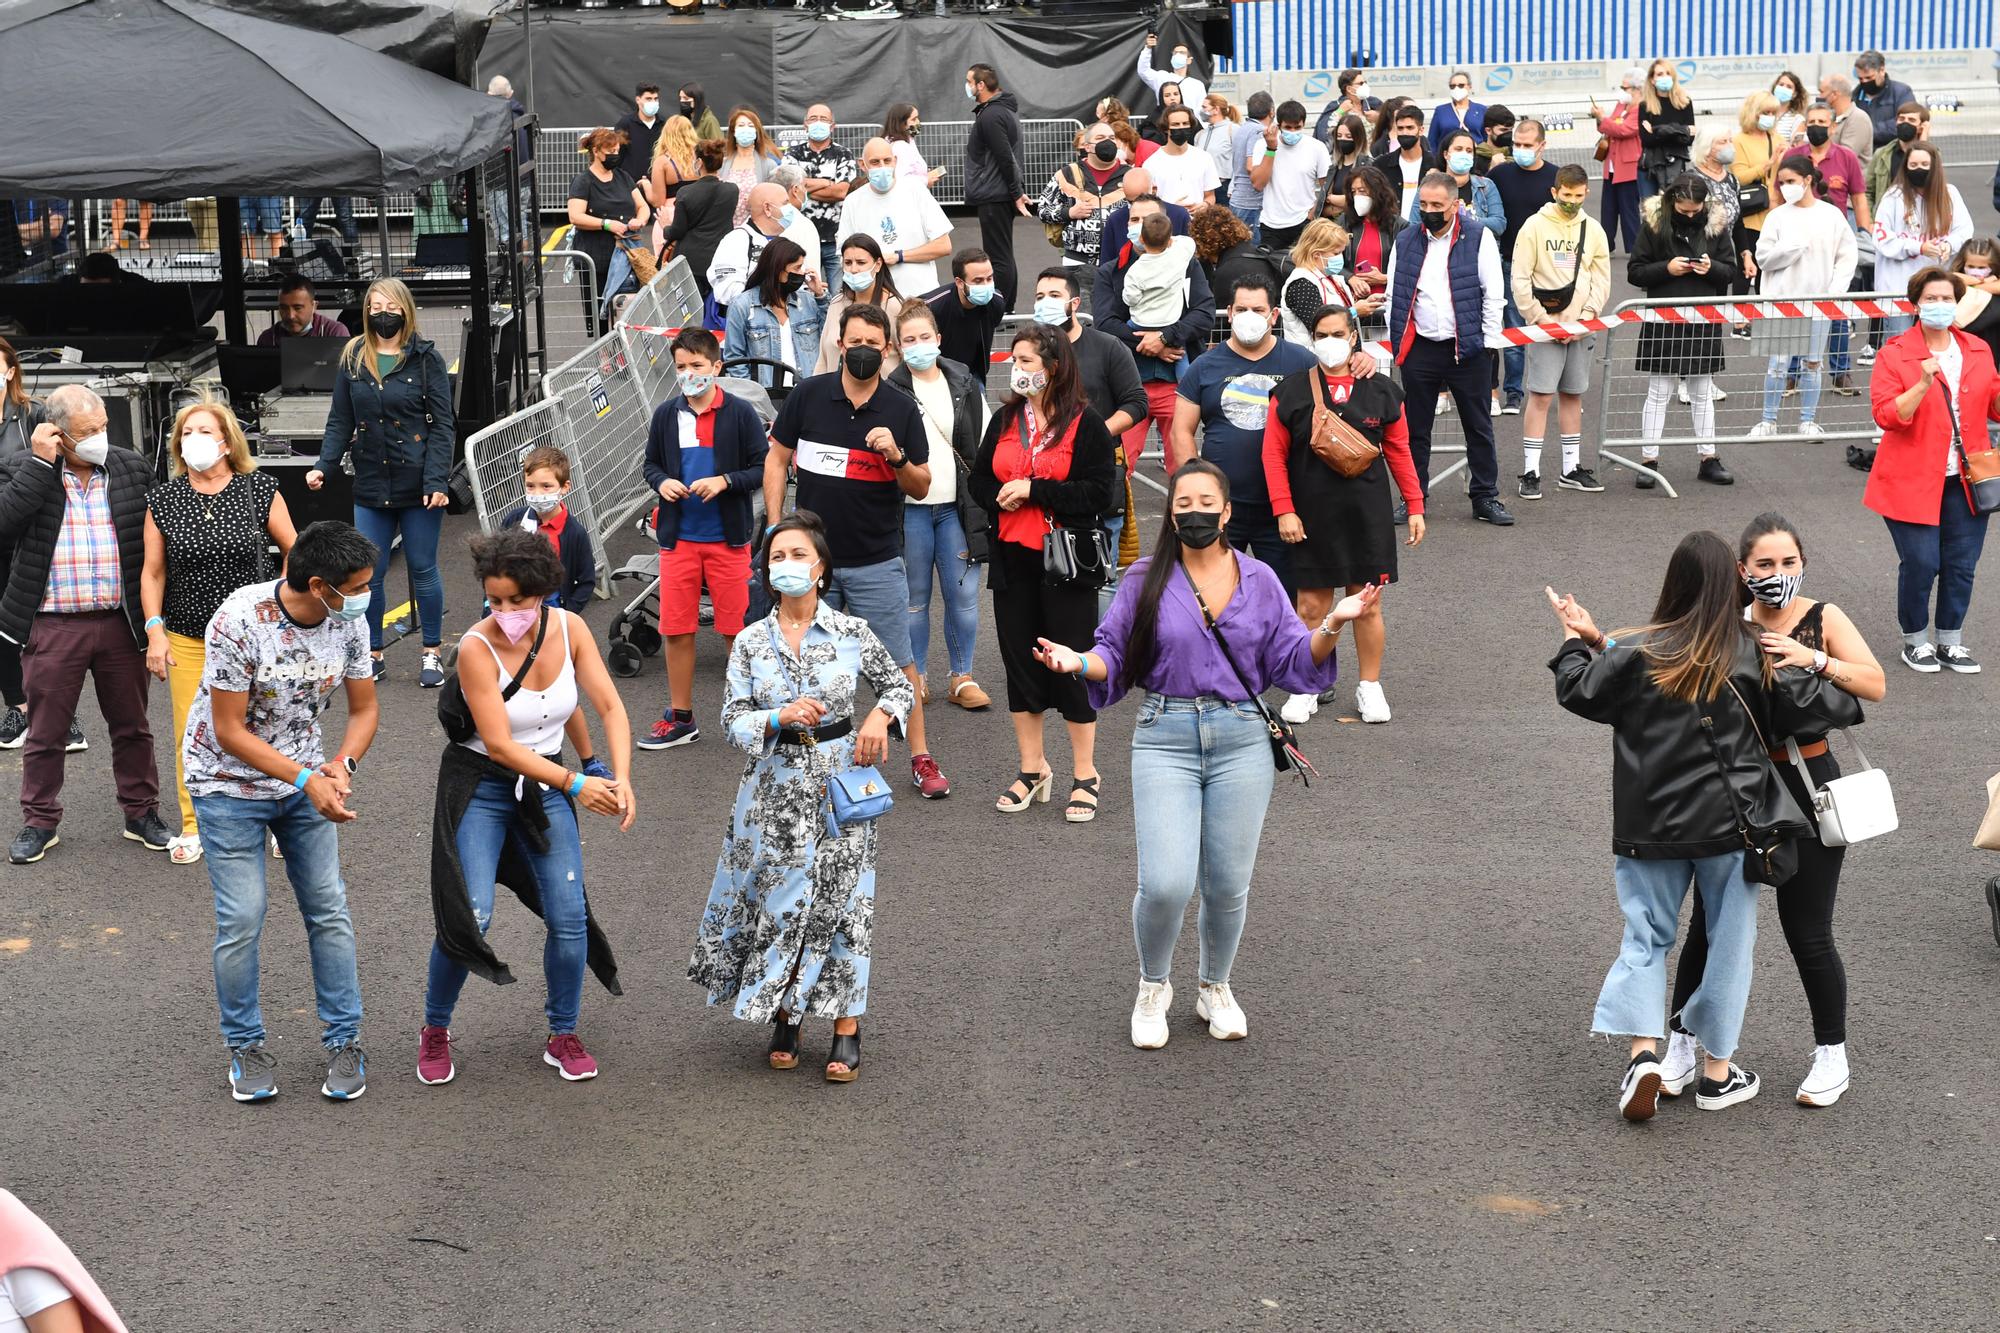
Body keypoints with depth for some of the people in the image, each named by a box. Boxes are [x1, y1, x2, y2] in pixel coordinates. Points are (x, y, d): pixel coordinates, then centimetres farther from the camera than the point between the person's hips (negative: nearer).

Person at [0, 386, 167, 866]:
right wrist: (41, 462, -20)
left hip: (121, 623, 2)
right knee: (46, 732, 8)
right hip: (52, 627, -2)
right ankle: (39, 822, 22)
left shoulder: (132, 468, 4)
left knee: (132, 726, 12)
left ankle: (141, 812, 27)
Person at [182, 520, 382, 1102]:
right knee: (242, 921, -4)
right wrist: (308, 780, -25)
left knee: (329, 910, 3)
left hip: (305, 776, 4)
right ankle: (246, 1048, 15)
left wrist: (341, 766, -18)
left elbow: (363, 709, 1)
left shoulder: (347, 622, -12)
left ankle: (344, 1041, 16)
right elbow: (230, 732, -21)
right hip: (230, 782, -4)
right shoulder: (239, 621, -27)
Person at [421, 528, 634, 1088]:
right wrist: (575, 785, -29)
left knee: (569, 915, -3)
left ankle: (563, 1036, 15)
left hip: (545, 783, 4)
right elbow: (499, 745, -23)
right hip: (480, 785, -4)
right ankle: (435, 1032, 9)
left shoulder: (569, 628, -10)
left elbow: (610, 707, -9)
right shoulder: (477, 647, -23)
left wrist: (621, 779, -24)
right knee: (469, 916, -14)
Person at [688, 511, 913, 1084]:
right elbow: (733, 721, -3)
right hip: (776, 786, 1)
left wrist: (881, 715, -10)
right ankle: (784, 1017, 23)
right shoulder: (751, 642, 0)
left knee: (840, 901, 2)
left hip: (840, 778, -1)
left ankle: (846, 1028, 12)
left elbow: (900, 686, 10)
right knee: (777, 896, 5)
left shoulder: (852, 633, -2)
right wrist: (780, 717, -21)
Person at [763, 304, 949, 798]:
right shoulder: (808, 396, -1)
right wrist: (776, 530, 0)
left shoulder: (902, 410, -1)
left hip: (877, 562, -1)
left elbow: (921, 487, 2)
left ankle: (921, 759, 9)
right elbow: (776, 459, 7)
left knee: (899, 663, 1)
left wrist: (896, 456, -19)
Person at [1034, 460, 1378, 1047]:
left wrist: (1332, 624, -8)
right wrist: (1076, 662, -13)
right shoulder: (1146, 580, 2)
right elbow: (1114, 655, 7)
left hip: (1241, 740, 2)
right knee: (1165, 884, -13)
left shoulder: (1258, 579, 7)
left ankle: (1215, 989, 33)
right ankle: (1153, 986, 16)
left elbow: (1291, 661, 8)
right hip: (1166, 739, -2)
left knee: (1228, 885, 6)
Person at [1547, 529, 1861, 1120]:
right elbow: (1818, 706, -6)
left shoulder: (1635, 653, -9)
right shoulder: (1754, 655, -8)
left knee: (1646, 938, 12)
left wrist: (1575, 639, 21)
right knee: (1728, 942, 13)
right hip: (1730, 825, 0)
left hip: (1651, 828, 0)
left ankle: (1644, 1052, -7)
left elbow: (1579, 692, 4)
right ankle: (1718, 1073, 21)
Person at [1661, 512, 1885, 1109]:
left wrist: (1813, 658, -27)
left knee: (1807, 933, 4)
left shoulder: (1824, 619, -6)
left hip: (1808, 790, -2)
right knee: (1710, 920, 8)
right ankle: (1682, 1043, 24)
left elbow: (1875, 686, -15)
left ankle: (1832, 1055, 24)